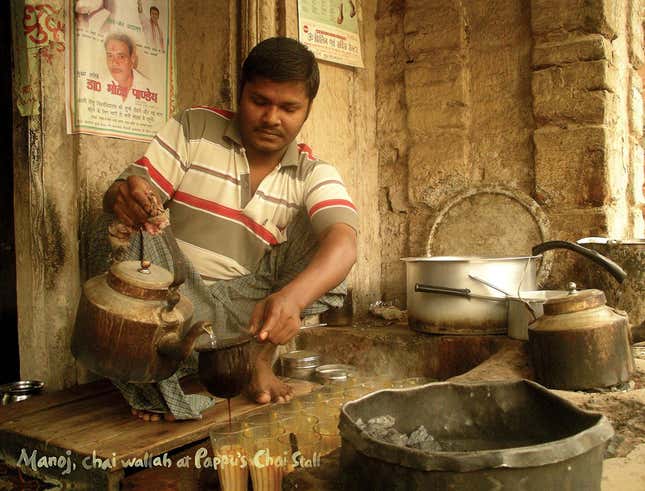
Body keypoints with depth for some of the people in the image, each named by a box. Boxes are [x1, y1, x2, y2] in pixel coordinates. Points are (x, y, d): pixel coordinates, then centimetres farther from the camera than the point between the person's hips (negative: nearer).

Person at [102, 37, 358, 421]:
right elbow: (115, 198, -6)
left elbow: (343, 242, -22)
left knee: (321, 226, -13)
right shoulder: (194, 128, 0)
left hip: (252, 304, 2)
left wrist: (290, 298, -44)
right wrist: (127, 198, -34)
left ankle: (260, 358, -9)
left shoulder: (313, 175, -1)